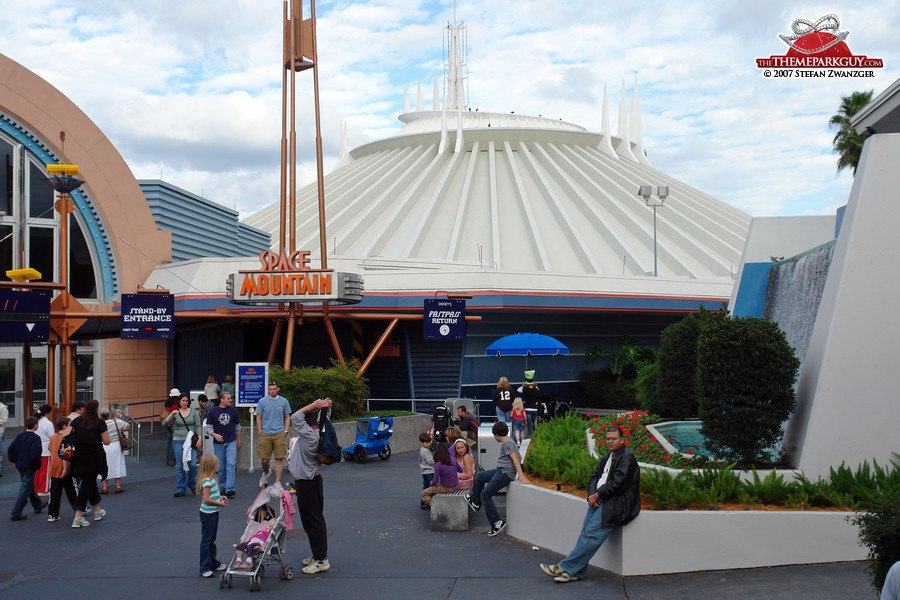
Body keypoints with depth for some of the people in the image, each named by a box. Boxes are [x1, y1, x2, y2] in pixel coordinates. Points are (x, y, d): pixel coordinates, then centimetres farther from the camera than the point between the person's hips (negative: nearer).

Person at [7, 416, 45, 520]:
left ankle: (37, 506, 39)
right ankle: (16, 513, -5)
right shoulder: (35, 438, -17)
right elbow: (35, 455, -24)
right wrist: (37, 465, -10)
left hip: (20, 466, 8)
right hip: (29, 467, -8)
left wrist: (14, 460, 13)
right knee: (25, 490, -3)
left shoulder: (19, 436, 5)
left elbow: (10, 449, 6)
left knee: (30, 486, 22)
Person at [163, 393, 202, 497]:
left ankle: (192, 484, 16)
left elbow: (198, 426, 6)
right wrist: (171, 415, -16)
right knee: (180, 466, 0)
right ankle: (181, 489, 7)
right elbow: (164, 424, -3)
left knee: (193, 464, -9)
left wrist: (199, 438, -6)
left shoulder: (193, 412, 7)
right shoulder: (175, 413, 7)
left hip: (191, 440, 0)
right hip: (178, 441, 1)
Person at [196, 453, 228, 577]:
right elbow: (206, 499, -26)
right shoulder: (207, 481, -22)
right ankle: (204, 568, 3)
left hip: (213, 513, 10)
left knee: (212, 539, 20)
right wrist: (220, 504, -17)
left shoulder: (211, 479, 8)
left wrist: (220, 497, 8)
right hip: (208, 514, -10)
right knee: (206, 540, -3)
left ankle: (213, 563, 33)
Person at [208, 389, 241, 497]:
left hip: (231, 442, 0)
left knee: (231, 464, -12)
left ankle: (230, 489, -15)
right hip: (218, 443, 0)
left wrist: (238, 441, 16)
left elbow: (237, 426, 14)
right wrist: (215, 435, -13)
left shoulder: (233, 410, 4)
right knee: (221, 467, 7)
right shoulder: (213, 411, 0)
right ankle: (223, 487, 22)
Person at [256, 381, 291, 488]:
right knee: (264, 460, 1)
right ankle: (266, 474, 32)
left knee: (279, 459, -6)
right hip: (265, 434, 0)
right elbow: (258, 418, 7)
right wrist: (260, 434, 0)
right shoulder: (262, 401, 4)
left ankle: (277, 483, -2)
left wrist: (285, 431, 3)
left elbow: (287, 417, 13)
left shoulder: (284, 401, 6)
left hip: (279, 434, 0)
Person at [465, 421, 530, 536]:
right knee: (479, 477, 24)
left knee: (485, 495, -11)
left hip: (505, 473, -10)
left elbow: (515, 458, -22)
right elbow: (519, 457, 22)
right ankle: (475, 502, 39)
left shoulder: (507, 443, -14)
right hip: (500, 471, 10)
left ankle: (497, 522, -12)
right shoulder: (507, 442, 17)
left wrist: (521, 475, -29)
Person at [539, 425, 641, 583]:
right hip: (600, 500, 8)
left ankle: (566, 567, -18)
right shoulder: (607, 457, 21)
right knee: (586, 531, -9)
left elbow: (617, 484, -16)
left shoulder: (627, 458, -7)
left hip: (617, 504, -8)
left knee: (592, 533, -18)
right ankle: (576, 572, -10)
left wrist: (597, 495, -11)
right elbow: (594, 477, 18)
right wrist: (592, 495, -2)